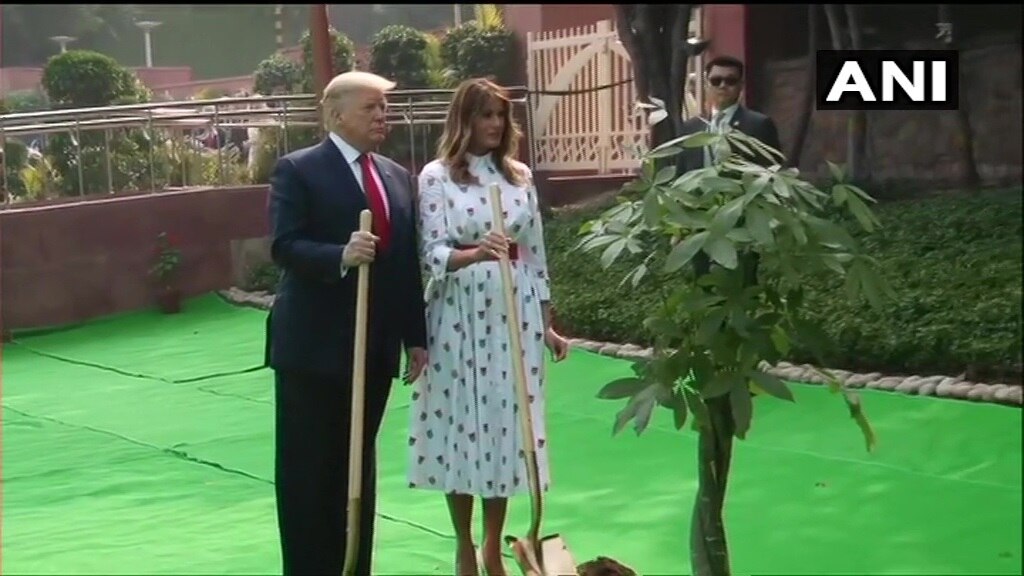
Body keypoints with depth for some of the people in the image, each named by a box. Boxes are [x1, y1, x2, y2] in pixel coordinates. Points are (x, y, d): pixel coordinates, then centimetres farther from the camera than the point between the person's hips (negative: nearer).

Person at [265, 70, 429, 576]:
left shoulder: (397, 176, 14)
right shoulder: (297, 170, -6)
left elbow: (408, 261, 14)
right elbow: (284, 246, -15)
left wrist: (415, 336, 11)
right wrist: (340, 256, -32)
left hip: (377, 345, 6)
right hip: (313, 344, -6)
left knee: (358, 464, 13)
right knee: (306, 468, 2)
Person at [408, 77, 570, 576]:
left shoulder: (520, 176, 9)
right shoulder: (437, 176, -3)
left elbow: (535, 254, 12)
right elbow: (432, 254, -11)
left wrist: (546, 324, 10)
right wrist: (475, 253, -31)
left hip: (515, 317, 3)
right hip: (459, 319, -3)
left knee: (508, 424, 5)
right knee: (460, 423, 3)